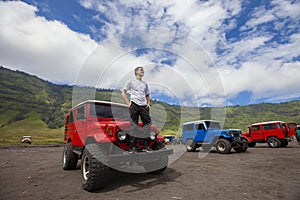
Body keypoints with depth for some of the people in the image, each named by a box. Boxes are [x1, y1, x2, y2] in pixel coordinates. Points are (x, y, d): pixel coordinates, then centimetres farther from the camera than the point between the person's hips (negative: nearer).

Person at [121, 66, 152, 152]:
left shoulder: (145, 83, 21)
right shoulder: (131, 82, 8)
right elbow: (123, 93, 6)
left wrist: (148, 103, 10)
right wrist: (128, 103, -5)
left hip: (144, 106, 5)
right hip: (134, 105, -4)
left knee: (147, 124, -2)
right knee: (134, 125, -2)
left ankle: (146, 145, 9)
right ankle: (132, 147, 7)